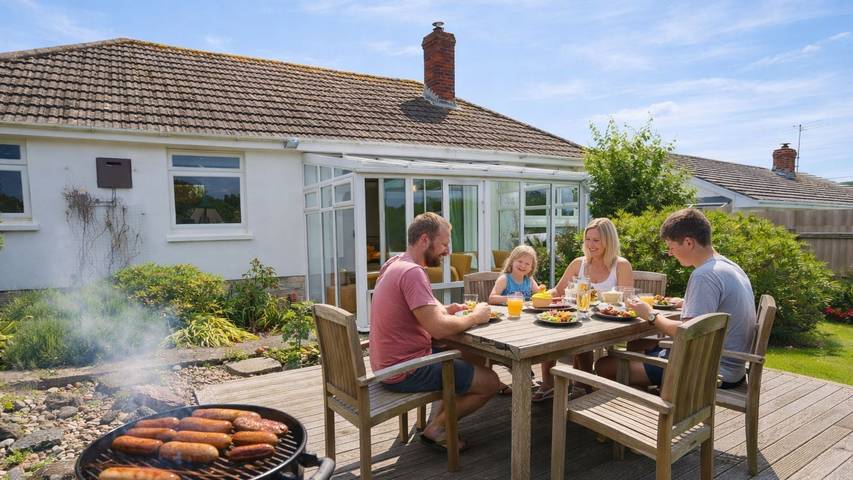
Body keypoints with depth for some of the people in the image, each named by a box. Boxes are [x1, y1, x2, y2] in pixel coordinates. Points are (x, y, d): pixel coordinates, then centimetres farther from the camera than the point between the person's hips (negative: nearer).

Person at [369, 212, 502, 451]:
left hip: (388, 363, 10)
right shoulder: (412, 272, -23)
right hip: (405, 372, -10)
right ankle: (436, 428, 10)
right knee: (490, 381, -2)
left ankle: (439, 420, 19)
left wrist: (445, 310, 2)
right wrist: (475, 317, -11)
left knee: (474, 360, 20)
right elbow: (438, 329, -28)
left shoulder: (394, 264, 8)